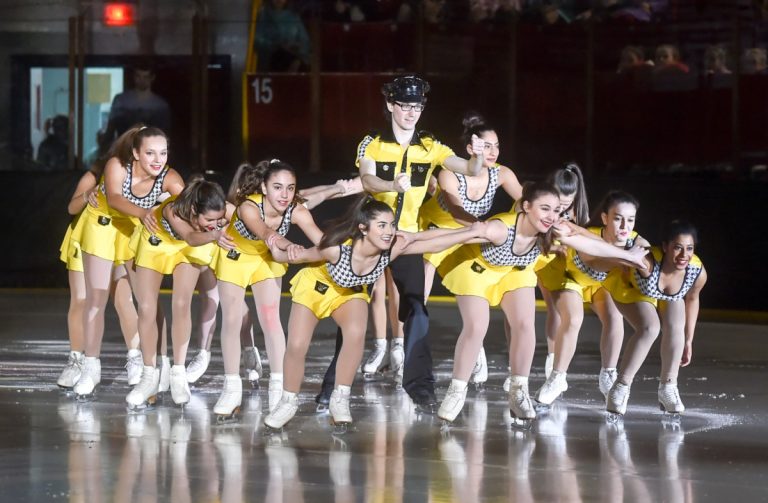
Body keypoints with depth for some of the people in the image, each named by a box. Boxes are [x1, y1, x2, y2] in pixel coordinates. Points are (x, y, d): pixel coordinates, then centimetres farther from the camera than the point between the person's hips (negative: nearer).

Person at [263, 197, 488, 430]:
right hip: (315, 284, -2)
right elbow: (301, 255, -24)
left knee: (356, 334, -25)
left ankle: (340, 399, -10)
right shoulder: (339, 249, -40)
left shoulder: (393, 247, -32)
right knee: (296, 346, -6)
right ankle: (288, 402, 19)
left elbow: (434, 243, -26)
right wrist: (279, 254, -42)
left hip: (350, 292, 2)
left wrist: (474, 232, -27)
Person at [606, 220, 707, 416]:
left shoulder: (699, 272, -30)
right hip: (641, 293, -3)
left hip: (672, 299, 3)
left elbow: (692, 299, -9)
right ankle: (621, 387, -12)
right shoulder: (647, 262, -43)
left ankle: (668, 387, -2)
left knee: (675, 328, -19)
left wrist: (688, 340, -2)